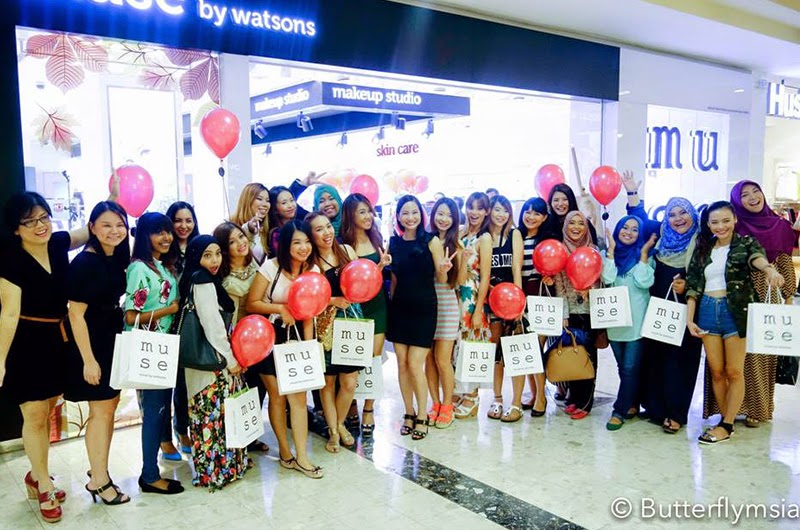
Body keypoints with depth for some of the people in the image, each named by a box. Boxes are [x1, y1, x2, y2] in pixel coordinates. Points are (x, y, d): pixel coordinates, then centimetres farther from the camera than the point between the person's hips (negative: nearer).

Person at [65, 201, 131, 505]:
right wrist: (88, 359, -20)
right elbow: (75, 313, -19)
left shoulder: (116, 258, 4)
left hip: (114, 341, 8)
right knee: (101, 411, 1)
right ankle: (99, 480, 15)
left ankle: (99, 470, 30)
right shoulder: (84, 263, -19)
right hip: (92, 344, -8)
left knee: (109, 406, 15)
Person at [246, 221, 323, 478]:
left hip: (295, 338, 3)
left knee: (298, 396, 1)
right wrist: (280, 307, -21)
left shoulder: (313, 270, -2)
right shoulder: (271, 267, -13)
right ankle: (285, 451, 23)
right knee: (277, 397, 7)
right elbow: (251, 303, -10)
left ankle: (301, 456, 9)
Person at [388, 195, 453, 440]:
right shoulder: (394, 243, 5)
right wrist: (390, 302, 1)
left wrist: (444, 269, -25)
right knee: (401, 363, 6)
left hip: (423, 307, -4)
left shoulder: (431, 241, -5)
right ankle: (409, 413, 22)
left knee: (415, 364, -5)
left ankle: (422, 416, 12)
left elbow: (442, 279, -6)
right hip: (399, 307, 4)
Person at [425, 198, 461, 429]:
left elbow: (460, 281, -3)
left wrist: (463, 260, -16)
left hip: (446, 305, -2)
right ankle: (436, 404, 22)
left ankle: (447, 406, 16)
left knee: (442, 359, -1)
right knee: (429, 358, 7)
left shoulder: (455, 245, 2)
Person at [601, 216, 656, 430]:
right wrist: (611, 248, -7)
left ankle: (620, 411, 3)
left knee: (630, 368, -5)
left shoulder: (645, 255, 4)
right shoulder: (609, 254, 10)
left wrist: (644, 252, -8)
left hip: (637, 320, -3)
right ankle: (632, 405, 27)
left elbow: (644, 281, -11)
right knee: (623, 368, 11)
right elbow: (607, 278, -9)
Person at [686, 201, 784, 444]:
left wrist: (770, 269, -47)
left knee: (734, 372, 1)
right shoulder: (702, 249, 10)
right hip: (707, 311, 4)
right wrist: (689, 319, 1)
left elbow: (757, 257, -24)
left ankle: (726, 425, 10)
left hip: (735, 310, -3)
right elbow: (693, 286, 9)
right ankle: (727, 420, 20)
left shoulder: (745, 243, 0)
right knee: (716, 372, 7)